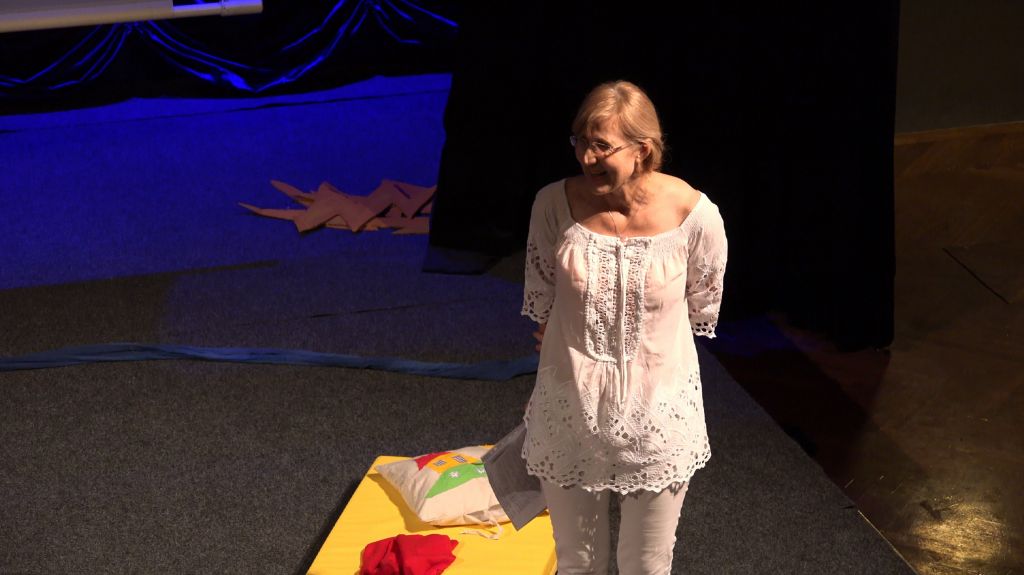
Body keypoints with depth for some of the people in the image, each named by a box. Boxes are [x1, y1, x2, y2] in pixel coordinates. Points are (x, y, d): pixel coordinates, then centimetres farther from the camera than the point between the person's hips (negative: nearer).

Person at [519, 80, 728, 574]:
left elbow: (701, 312, -1)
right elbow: (540, 305, 2)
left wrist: (639, 343, 6)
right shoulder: (554, 203, -14)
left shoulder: (695, 214, -18)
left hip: (657, 414, -1)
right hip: (569, 410, 1)